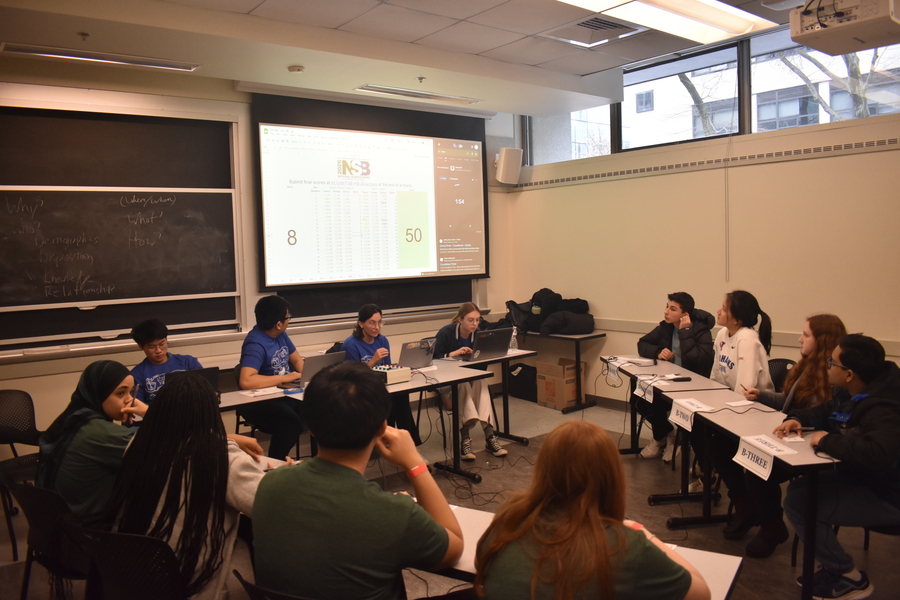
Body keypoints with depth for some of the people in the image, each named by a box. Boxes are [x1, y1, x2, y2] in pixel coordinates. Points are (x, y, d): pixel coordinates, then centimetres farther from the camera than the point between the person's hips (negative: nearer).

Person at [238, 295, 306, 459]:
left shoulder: (281, 335, 7)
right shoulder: (256, 344, -19)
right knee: (291, 422, -34)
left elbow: (297, 360, 19)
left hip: (284, 394, 7)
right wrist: (284, 378, -23)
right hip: (260, 402, -7)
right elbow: (246, 381, -32)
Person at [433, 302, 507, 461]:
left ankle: (489, 435, -34)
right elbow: (434, 359, -15)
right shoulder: (446, 333, -12)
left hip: (471, 377, 4)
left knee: (481, 382, -29)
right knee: (463, 386, -35)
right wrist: (453, 354, -28)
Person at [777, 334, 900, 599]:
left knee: (799, 504, -16)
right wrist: (798, 418, -1)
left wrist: (827, 441, -32)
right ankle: (836, 566, 19)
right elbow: (830, 412, 19)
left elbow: (877, 455, -48)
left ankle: (850, 579, 4)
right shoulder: (864, 395, 2)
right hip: (863, 478, 10)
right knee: (798, 489, 8)